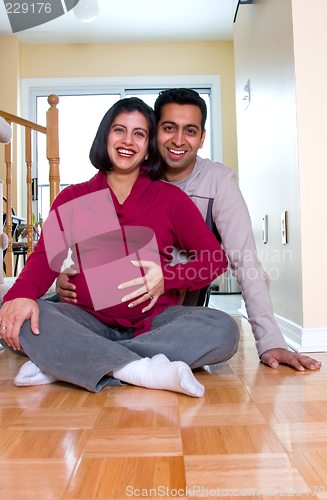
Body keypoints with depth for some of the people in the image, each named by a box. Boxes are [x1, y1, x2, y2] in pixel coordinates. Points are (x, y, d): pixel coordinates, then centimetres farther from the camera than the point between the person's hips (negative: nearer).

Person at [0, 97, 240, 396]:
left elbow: (217, 259, 5)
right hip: (90, 323, 0)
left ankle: (62, 364, -27)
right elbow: (47, 255, -2)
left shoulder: (170, 198, 7)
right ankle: (145, 371, -31)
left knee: (224, 330, -28)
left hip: (154, 321, 1)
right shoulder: (72, 199, 11)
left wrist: (168, 277, -12)